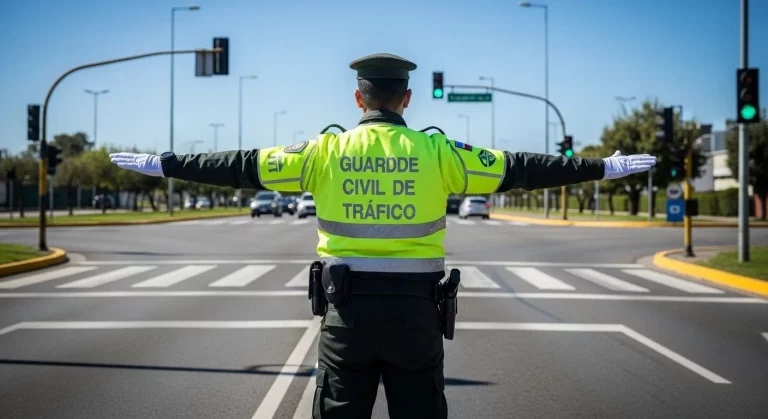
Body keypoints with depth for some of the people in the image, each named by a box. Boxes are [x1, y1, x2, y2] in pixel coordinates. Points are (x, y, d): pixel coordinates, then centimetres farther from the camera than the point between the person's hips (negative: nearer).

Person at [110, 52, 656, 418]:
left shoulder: (325, 152, -1)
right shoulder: (435, 152, -3)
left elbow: (243, 167, 1)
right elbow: (518, 169, -2)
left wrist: (163, 164, 11)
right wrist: (603, 167, 5)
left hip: (348, 307, 1)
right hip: (414, 309, 0)